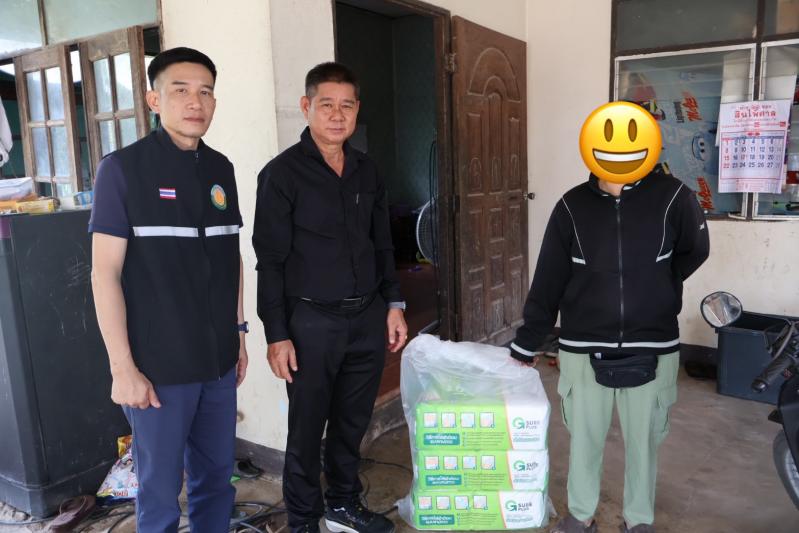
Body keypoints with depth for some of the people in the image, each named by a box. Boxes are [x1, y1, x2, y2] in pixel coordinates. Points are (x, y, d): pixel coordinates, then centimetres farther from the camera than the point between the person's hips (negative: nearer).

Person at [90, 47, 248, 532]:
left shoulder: (220, 169, 7)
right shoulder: (123, 169, -8)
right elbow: (106, 273, -10)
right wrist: (123, 368, -12)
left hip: (219, 359, 5)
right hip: (159, 364, -4)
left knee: (216, 476, 16)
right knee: (160, 488, 9)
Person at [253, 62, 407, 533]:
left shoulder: (367, 170, 8)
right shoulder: (282, 173, -8)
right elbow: (270, 261, -9)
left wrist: (393, 305, 10)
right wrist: (277, 335, -11)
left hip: (368, 317, 5)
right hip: (312, 322, -5)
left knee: (353, 422, 17)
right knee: (308, 428, 10)